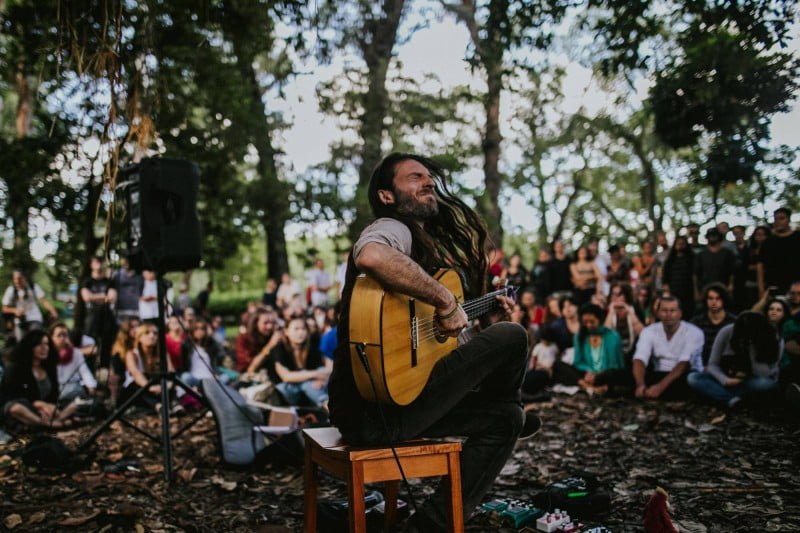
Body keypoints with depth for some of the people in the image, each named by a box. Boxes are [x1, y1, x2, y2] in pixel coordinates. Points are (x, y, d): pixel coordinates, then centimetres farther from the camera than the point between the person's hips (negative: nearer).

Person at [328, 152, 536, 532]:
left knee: (503, 419, 20)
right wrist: (446, 300, -28)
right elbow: (371, 256, -38)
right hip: (376, 407, -11)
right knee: (512, 337, -7)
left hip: (398, 394, 11)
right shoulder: (393, 228, -10)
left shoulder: (428, 243, 24)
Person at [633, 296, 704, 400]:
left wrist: (661, 386, -39)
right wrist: (640, 384, -38)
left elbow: (684, 364, -24)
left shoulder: (693, 332, -11)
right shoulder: (649, 331, -2)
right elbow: (639, 360, -16)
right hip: (658, 375, 2)